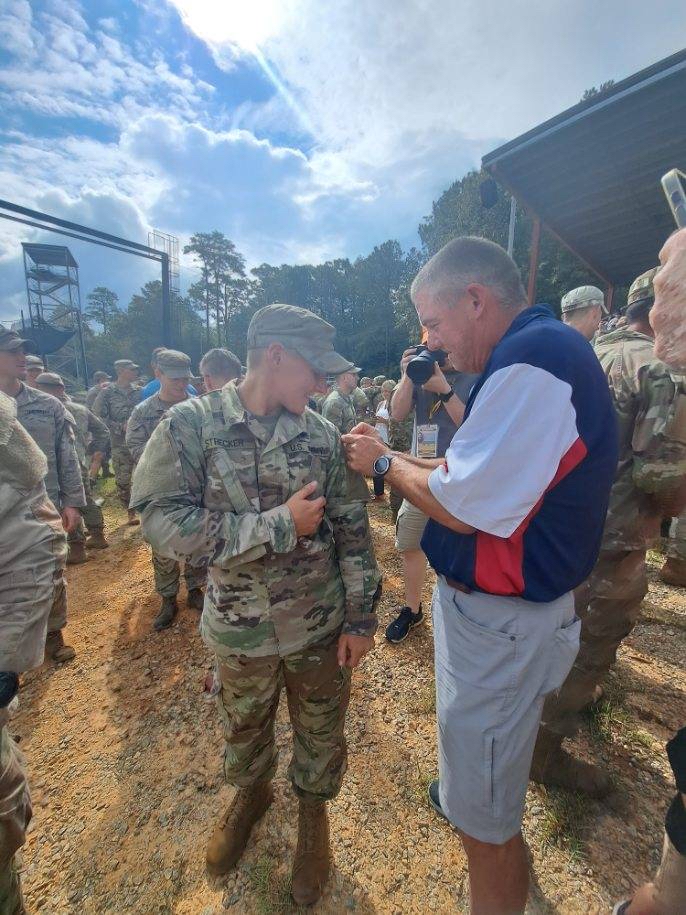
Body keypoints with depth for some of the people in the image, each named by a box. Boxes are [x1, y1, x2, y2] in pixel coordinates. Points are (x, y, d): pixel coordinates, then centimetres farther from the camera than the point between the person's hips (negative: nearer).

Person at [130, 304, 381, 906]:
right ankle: (251, 792, 60)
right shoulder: (192, 424, -13)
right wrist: (281, 525, -24)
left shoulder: (322, 435, -7)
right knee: (244, 727, 26)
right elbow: (162, 521, -21)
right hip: (241, 626, 0)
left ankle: (314, 809, 53)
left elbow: (353, 530, -3)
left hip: (321, 624, 1)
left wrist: (361, 616, -3)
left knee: (321, 732, 21)